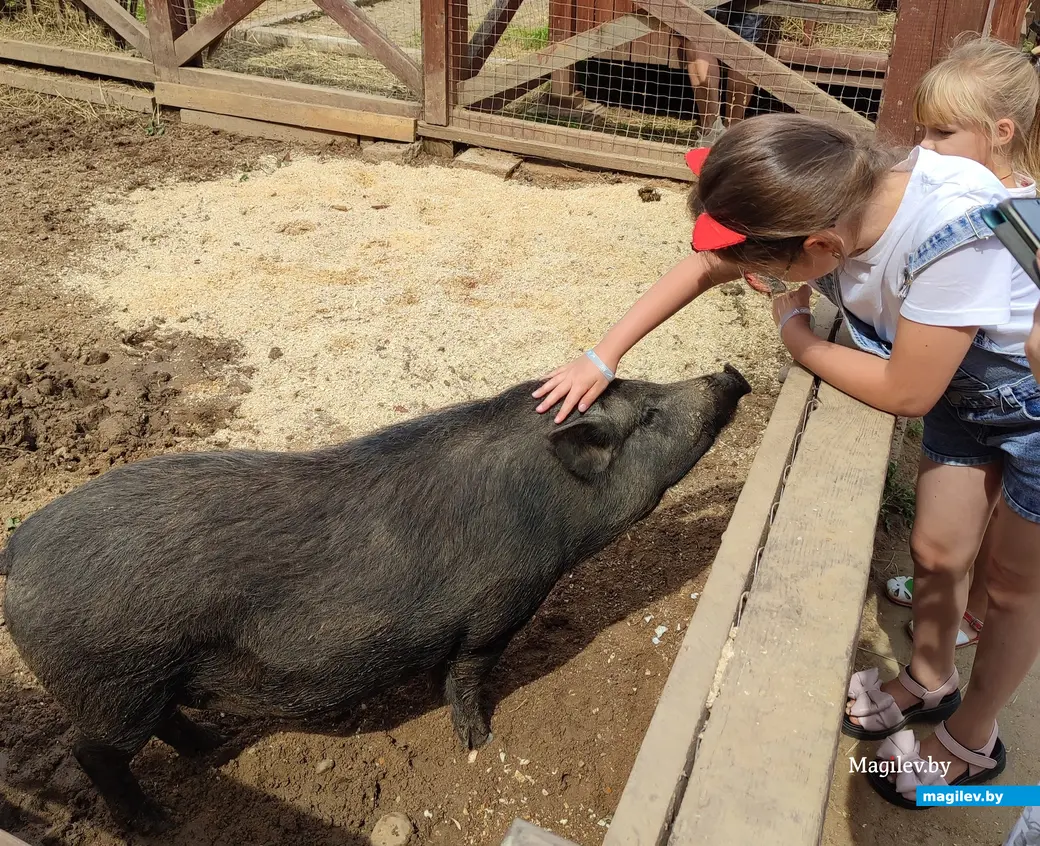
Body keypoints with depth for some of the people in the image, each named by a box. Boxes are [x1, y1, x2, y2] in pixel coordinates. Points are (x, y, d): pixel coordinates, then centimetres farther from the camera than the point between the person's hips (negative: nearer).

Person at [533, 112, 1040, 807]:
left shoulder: (956, 231, -42)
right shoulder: (829, 197, -22)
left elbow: (905, 393, -31)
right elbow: (702, 270, -9)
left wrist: (795, 332, -18)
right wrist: (603, 358, -9)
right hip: (964, 387, 5)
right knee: (935, 552, 17)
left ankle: (972, 743, 37)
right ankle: (929, 682, 46)